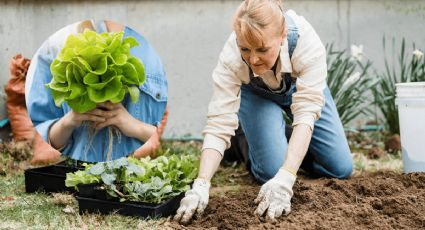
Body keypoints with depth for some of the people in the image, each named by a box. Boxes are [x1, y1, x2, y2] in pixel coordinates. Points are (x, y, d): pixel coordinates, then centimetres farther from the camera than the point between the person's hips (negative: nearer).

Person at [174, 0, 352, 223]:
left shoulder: (307, 41, -40)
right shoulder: (231, 57, -38)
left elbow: (306, 112, -44)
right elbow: (218, 125, -39)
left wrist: (285, 179, -54)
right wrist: (201, 186, -52)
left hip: (300, 86, 1)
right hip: (255, 94, -1)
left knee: (340, 168, -6)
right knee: (272, 169, -21)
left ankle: (293, 146, 22)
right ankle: (252, 146, 12)